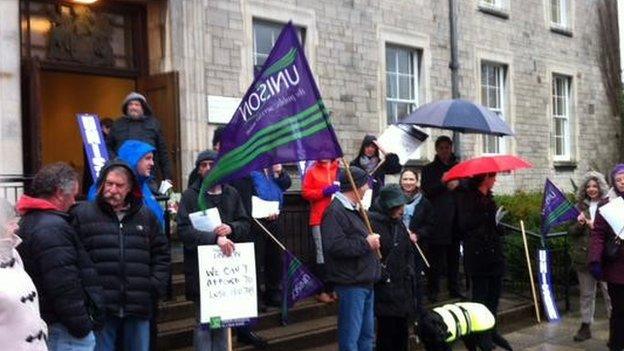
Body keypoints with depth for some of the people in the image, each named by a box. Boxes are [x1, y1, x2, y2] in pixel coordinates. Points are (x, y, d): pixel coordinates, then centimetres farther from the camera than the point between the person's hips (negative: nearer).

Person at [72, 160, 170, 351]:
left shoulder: (146, 216, 10)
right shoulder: (82, 214, 1)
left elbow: (161, 254, 14)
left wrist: (155, 287, 4)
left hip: (139, 307, 3)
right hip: (99, 307, -3)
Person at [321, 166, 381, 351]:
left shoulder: (354, 209, 17)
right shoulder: (335, 211, -16)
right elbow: (334, 246, -29)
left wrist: (372, 241, 12)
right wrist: (365, 243, -20)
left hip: (366, 283, 10)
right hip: (351, 285, -10)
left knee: (367, 334, 17)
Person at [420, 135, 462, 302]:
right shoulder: (429, 169, 8)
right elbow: (427, 191, -3)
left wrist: (457, 183, -11)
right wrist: (443, 184, -14)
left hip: (455, 218, 3)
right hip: (436, 221, -3)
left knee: (454, 257, 7)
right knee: (435, 258, -2)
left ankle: (454, 289, 16)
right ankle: (433, 291, 4)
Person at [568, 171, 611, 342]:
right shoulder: (580, 207, 9)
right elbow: (570, 232, 10)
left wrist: (596, 226, -15)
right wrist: (579, 225, -10)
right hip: (583, 256, 3)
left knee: (610, 292, -3)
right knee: (586, 294, 12)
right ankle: (585, 326, 21)